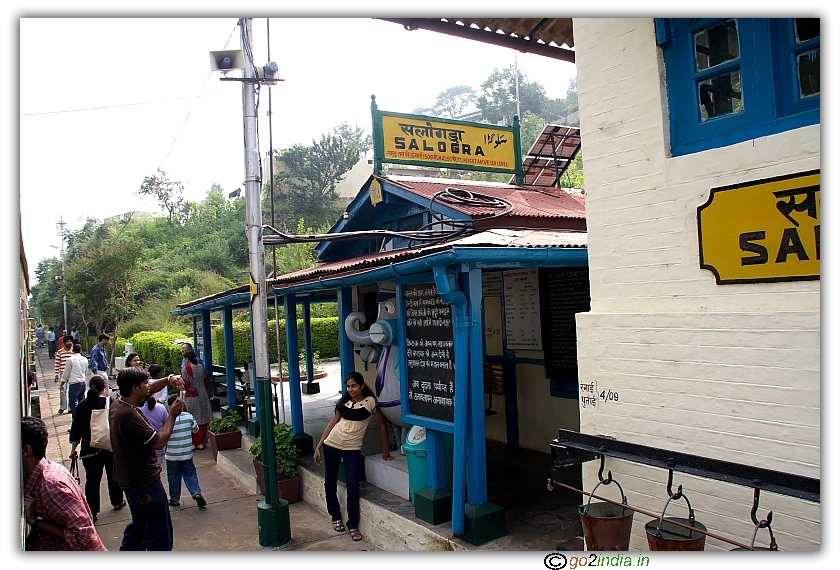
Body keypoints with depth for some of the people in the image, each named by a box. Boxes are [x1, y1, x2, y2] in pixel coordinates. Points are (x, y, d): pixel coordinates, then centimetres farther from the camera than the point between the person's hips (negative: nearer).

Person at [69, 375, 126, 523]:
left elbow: (76, 429, 3)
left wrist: (74, 448, 13)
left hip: (89, 448, 1)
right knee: (113, 475, 17)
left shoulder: (82, 405, -2)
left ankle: (92, 511, 4)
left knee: (92, 479, 8)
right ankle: (117, 502, 32)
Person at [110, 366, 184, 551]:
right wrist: (172, 415, -16)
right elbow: (159, 442, -27)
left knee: (139, 525, 27)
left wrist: (168, 380, -2)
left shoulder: (119, 404, -1)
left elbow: (149, 390, 15)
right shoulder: (128, 414, -29)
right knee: (160, 535, 2)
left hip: (130, 478, 10)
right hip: (145, 481, -10)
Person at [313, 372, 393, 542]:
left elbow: (383, 425, -1)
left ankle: (353, 526, 3)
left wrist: (385, 451, 0)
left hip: (352, 448, -4)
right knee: (330, 483, 9)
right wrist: (318, 447, 6)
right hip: (332, 445, 4)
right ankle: (336, 517, 30)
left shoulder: (370, 401, -6)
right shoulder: (343, 401, 5)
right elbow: (332, 424, 9)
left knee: (352, 485, -12)